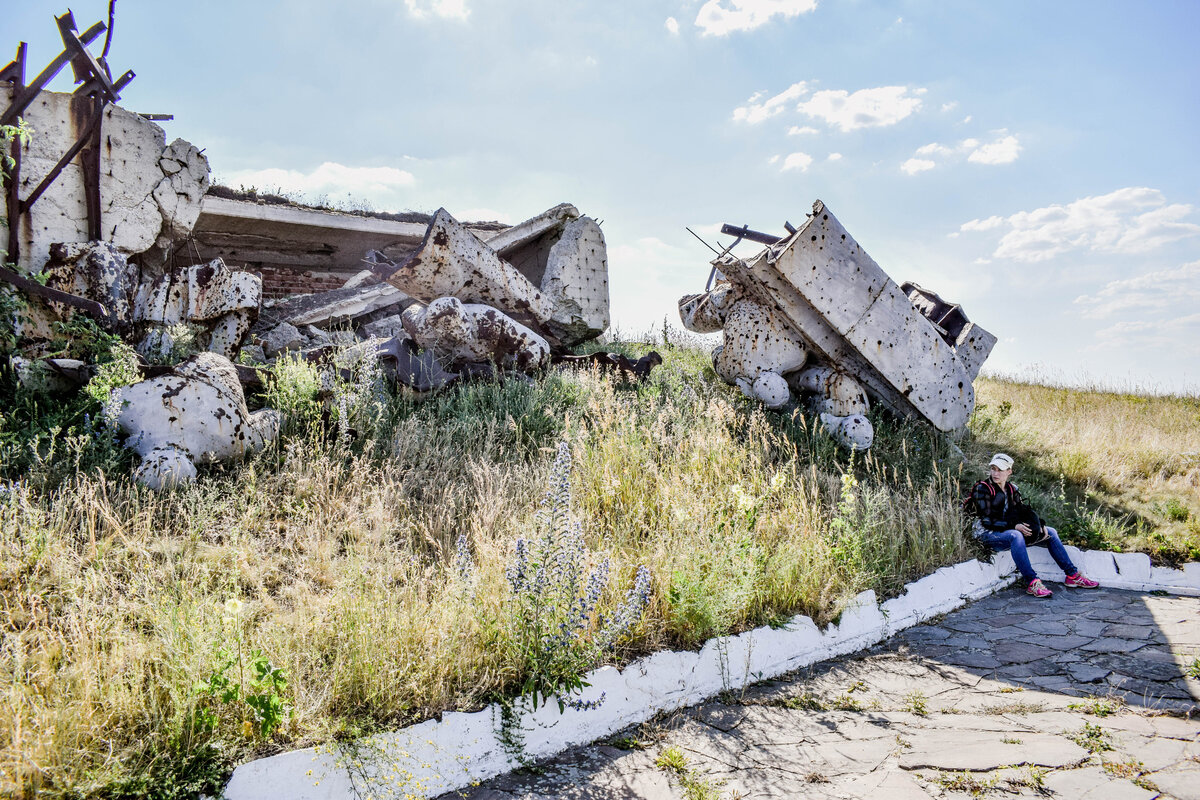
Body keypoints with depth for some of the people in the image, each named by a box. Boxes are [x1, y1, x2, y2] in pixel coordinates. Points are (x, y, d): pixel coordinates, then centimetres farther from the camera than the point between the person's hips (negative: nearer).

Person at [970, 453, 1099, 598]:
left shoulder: (1012, 488, 10)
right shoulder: (982, 489, -11)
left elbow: (1023, 510, 10)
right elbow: (987, 521, -17)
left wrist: (1040, 525, -8)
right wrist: (1014, 526, -24)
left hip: (1010, 530, 8)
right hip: (988, 534, -8)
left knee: (1050, 533, 5)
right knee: (1015, 536, -38)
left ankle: (1072, 575, 8)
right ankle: (1032, 583, -40)